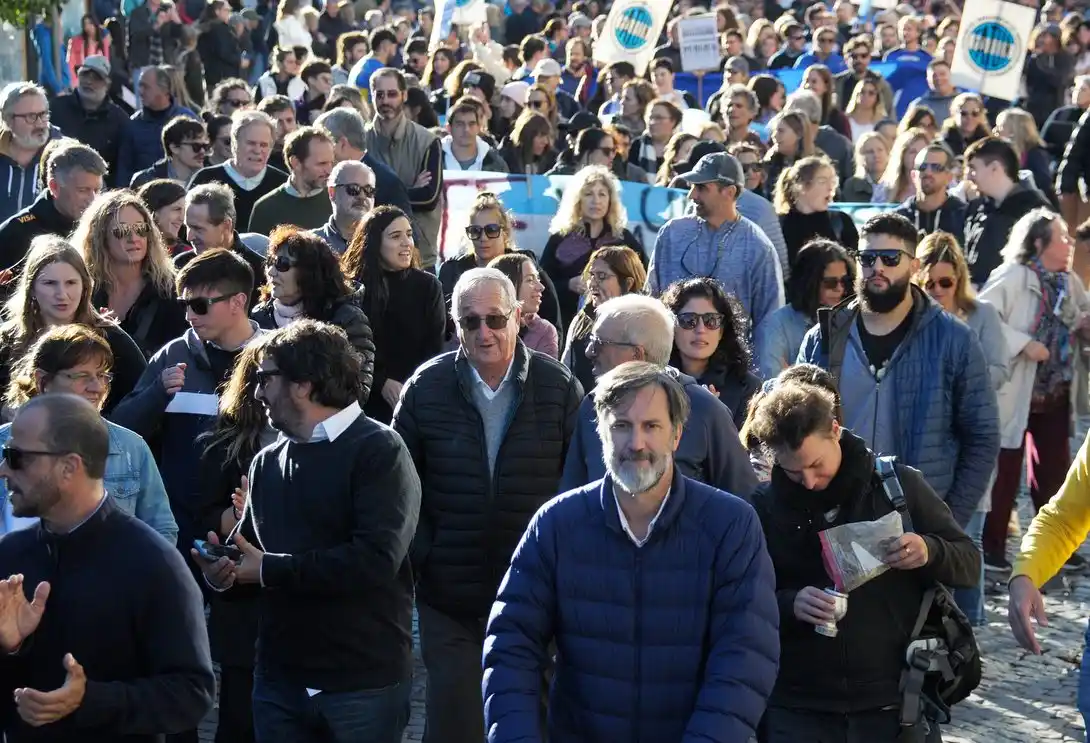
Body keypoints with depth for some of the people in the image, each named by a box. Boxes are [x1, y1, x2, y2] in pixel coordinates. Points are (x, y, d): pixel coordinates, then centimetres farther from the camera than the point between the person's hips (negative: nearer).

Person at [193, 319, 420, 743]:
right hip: (279, 677, 6)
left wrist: (270, 570, -15)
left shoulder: (379, 451, -7)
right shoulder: (267, 462, 12)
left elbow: (376, 559, -20)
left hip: (364, 680, -5)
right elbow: (249, 549, 18)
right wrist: (224, 569, -6)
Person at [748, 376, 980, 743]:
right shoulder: (762, 507, -1)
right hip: (797, 709, 0)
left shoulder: (898, 483, -1)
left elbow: (969, 563, 5)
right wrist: (788, 604, -19)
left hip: (894, 703, 0)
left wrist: (929, 552, -17)